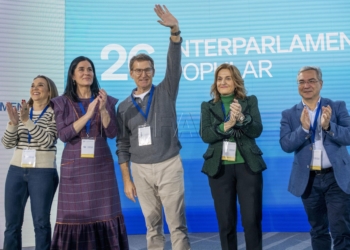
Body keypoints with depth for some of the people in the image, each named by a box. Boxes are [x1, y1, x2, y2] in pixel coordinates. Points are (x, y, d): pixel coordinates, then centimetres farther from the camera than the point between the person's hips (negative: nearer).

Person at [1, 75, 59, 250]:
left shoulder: (54, 114, -1)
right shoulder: (21, 112, 12)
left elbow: (47, 142, -15)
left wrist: (27, 121, -21)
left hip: (43, 172, -4)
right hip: (16, 170, 5)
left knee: (41, 222, 2)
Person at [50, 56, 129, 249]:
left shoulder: (106, 100, 6)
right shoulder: (62, 102, 4)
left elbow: (112, 133, -2)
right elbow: (63, 135, -7)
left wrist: (103, 109, -17)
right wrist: (87, 115, -16)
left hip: (101, 165, 1)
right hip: (75, 166, 0)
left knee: (104, 214, 1)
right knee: (75, 214, 2)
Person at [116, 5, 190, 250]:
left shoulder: (166, 93, 2)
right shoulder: (124, 107, 6)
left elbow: (174, 65, -15)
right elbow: (122, 145, 8)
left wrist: (175, 31, -29)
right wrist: (126, 179, 3)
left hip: (169, 166, -2)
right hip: (141, 170, 2)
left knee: (177, 223, 1)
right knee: (152, 224, 11)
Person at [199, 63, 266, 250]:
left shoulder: (250, 101, 7)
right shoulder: (207, 106, 8)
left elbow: (257, 130, -5)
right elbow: (205, 135, -6)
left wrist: (242, 118, -24)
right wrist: (226, 125, -21)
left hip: (248, 166, 0)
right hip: (219, 168, 1)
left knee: (252, 220, 2)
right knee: (225, 221, 7)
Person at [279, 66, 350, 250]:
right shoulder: (289, 114, 3)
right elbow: (285, 145, -9)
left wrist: (328, 126, -26)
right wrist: (303, 128, -24)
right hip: (309, 180, 2)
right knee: (318, 231, 16)